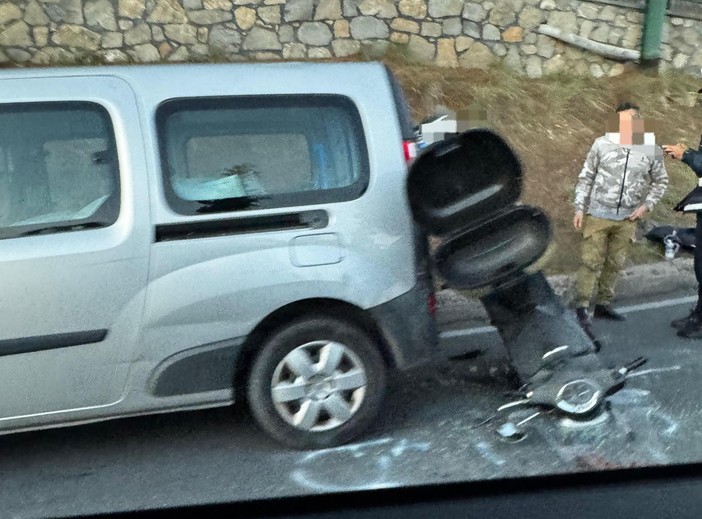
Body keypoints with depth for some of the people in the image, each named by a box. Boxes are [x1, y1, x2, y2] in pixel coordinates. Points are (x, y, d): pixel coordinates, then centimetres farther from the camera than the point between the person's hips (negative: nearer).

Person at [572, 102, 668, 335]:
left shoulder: (652, 149, -1)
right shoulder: (602, 144, -6)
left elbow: (661, 181, 12)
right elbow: (586, 177, -1)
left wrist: (647, 205, -2)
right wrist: (579, 208, -5)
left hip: (627, 219, 3)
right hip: (598, 215, -3)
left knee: (615, 263, 12)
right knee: (591, 262, -2)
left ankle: (603, 304, 26)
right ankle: (582, 309, 4)